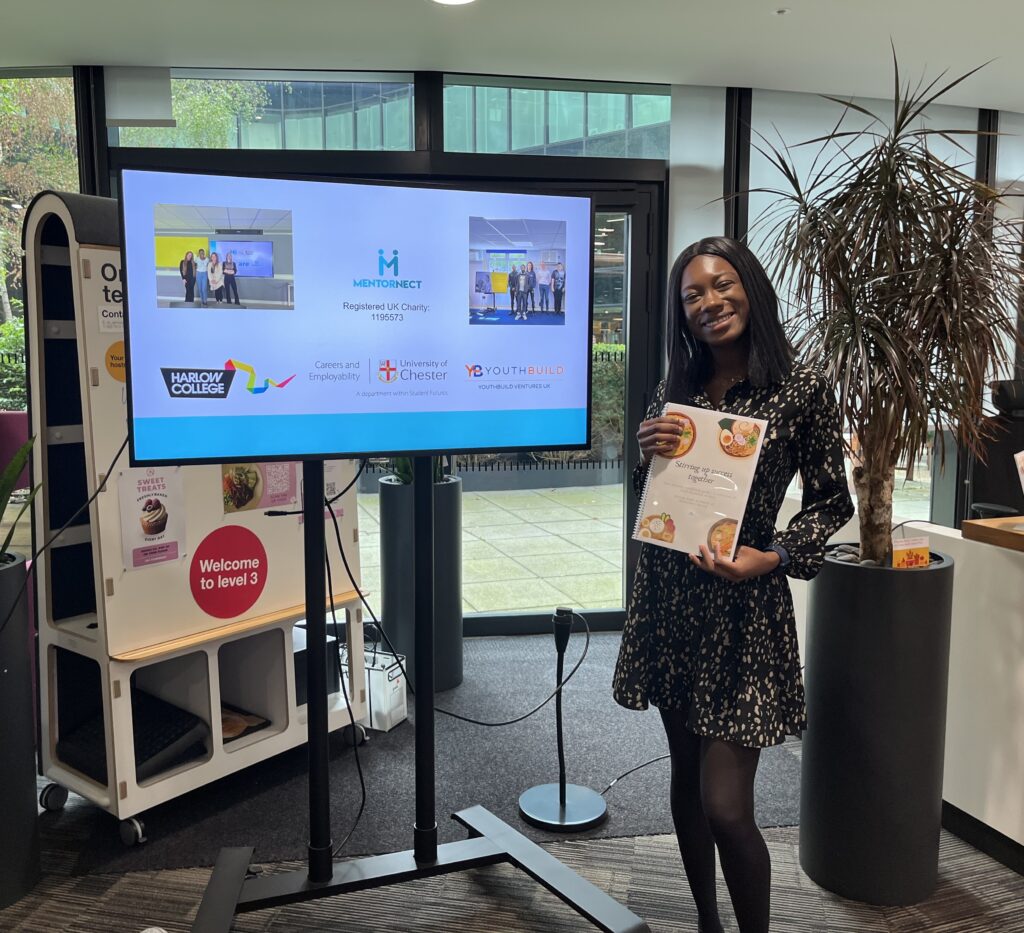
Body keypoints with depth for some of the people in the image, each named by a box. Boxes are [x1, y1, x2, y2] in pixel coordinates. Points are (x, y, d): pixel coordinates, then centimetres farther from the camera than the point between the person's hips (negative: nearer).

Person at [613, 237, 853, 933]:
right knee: (686, 776, 17)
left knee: (726, 807, -7)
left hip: (742, 604, -5)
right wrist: (648, 455, -8)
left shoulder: (801, 390, -8)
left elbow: (832, 502, -1)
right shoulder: (675, 391, 5)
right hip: (670, 596, 5)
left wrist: (772, 557, -17)